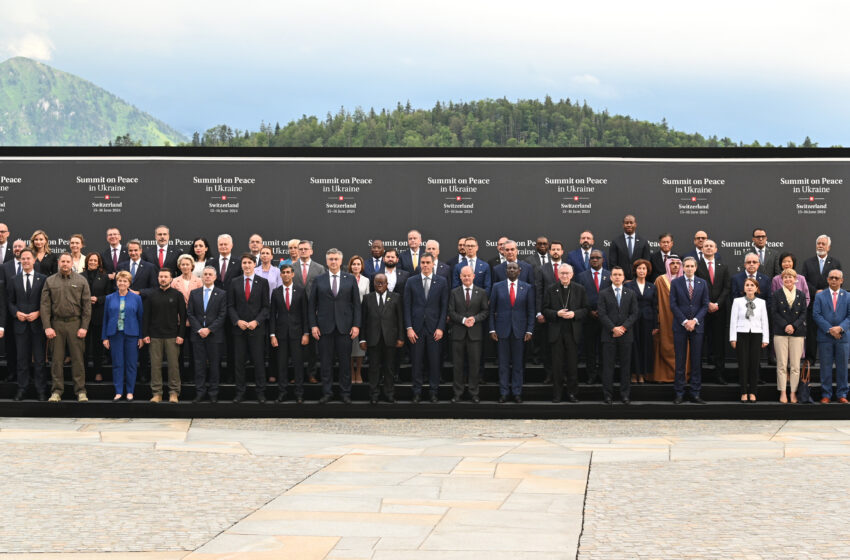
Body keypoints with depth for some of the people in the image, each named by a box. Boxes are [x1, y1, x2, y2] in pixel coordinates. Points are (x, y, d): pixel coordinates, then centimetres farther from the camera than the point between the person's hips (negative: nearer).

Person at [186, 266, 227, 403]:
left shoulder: (222, 294, 2)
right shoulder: (194, 293, 9)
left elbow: (222, 315, -4)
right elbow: (190, 314, 5)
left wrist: (209, 329, -12)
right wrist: (199, 329, -8)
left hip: (214, 335, -2)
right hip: (197, 334, 2)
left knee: (214, 364, 2)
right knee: (199, 363, 2)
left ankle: (213, 393, 8)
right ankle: (200, 392, 7)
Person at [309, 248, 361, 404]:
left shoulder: (350, 279, 7)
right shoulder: (318, 280, 7)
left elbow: (356, 304, 6)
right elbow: (311, 305, 6)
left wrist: (356, 325, -2)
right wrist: (313, 325, -2)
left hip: (344, 327, 0)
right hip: (325, 327, 0)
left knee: (345, 362, 3)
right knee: (326, 362, 3)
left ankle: (345, 393, 11)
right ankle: (326, 392, 11)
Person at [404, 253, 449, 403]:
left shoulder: (441, 282, 5)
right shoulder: (411, 281, 6)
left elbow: (444, 307, 3)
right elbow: (407, 306, 4)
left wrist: (441, 328, -6)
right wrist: (409, 328, -4)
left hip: (434, 328, 0)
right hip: (416, 328, 0)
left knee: (435, 361, 1)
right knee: (416, 362, 3)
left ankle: (434, 392, 10)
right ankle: (417, 392, 11)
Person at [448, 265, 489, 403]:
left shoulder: (482, 292, 6)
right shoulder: (454, 293, 6)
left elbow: (486, 311, 3)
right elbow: (451, 312, 1)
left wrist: (474, 319, -13)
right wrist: (463, 320, -14)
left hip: (474, 333, 0)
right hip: (458, 333, 0)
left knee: (474, 364, 2)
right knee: (457, 364, 3)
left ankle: (474, 393, 10)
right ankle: (457, 392, 10)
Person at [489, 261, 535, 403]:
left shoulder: (527, 288, 4)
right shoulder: (497, 287, 5)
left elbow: (531, 311, 4)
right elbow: (492, 310, 5)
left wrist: (529, 330, -3)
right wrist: (492, 329, -2)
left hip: (519, 330, 0)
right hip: (502, 330, 0)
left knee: (518, 362, 4)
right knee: (503, 362, 4)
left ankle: (517, 392, 11)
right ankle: (504, 392, 10)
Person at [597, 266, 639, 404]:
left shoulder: (631, 294, 11)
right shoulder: (603, 294, 6)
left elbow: (634, 314, 4)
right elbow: (602, 314, -2)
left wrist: (623, 327, -10)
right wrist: (613, 328, -13)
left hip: (626, 335, 1)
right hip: (609, 335, -1)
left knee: (625, 365, 3)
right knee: (608, 366, -1)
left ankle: (625, 394, 8)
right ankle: (607, 394, 3)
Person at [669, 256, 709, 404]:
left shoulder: (702, 283, 8)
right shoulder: (675, 283, 3)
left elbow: (705, 305, 5)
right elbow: (673, 305, -2)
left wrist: (695, 320, -9)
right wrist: (684, 321, -11)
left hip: (697, 326, 1)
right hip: (680, 326, -1)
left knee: (696, 361, 2)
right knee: (680, 361, 0)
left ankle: (695, 394, 5)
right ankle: (679, 393, 3)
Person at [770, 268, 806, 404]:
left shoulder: (801, 295, 9)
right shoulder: (777, 294, 5)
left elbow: (803, 313, 6)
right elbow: (774, 313, 0)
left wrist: (794, 326, -9)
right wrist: (785, 325, -12)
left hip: (797, 332, 1)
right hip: (780, 332, -1)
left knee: (795, 365, -1)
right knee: (782, 365, -3)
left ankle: (793, 393, 6)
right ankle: (782, 393, 1)